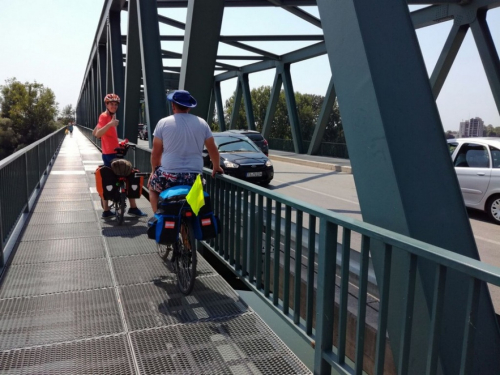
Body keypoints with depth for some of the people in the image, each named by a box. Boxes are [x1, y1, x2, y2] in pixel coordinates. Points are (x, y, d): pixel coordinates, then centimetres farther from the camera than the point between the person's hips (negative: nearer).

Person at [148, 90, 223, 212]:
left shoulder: (163, 123, -2)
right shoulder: (202, 123, 4)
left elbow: (156, 152, 2)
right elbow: (213, 149, 9)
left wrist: (154, 171, 18)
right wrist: (216, 167, 25)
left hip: (168, 175, -2)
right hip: (194, 177, 2)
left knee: (152, 188, 29)